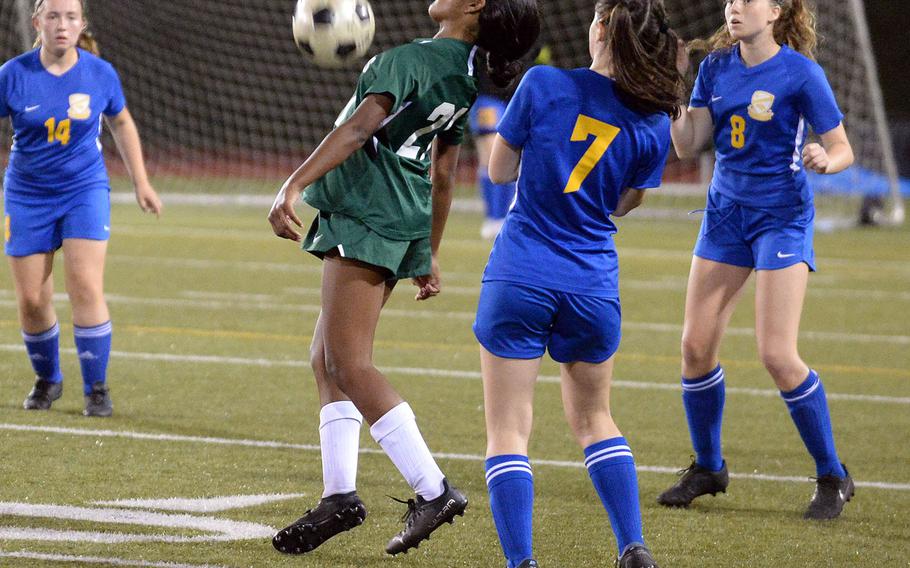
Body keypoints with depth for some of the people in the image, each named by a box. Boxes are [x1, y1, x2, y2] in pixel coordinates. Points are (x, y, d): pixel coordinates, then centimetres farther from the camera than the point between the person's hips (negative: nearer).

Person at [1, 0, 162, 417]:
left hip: (85, 189, 0)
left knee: (86, 289, -14)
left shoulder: (100, 74, -6)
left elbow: (121, 123, 11)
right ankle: (47, 380, 26)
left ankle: (96, 389, -3)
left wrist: (141, 182, 13)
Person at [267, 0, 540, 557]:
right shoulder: (465, 76, 12)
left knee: (349, 364, -11)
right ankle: (339, 494, 8)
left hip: (367, 215, -10)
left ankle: (433, 490, -15)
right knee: (326, 359, 13)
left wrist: (294, 185, -27)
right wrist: (429, 254, 26)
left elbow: (358, 129, -25)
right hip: (405, 222, 10)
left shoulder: (411, 60, -16)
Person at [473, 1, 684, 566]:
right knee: (595, 419, 22)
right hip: (593, 285, 3)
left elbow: (500, 170, 2)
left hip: (520, 279, -3)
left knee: (508, 430, 3)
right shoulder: (653, 123, -2)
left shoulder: (544, 85, -9)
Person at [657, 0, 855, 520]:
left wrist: (826, 161, -33)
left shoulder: (800, 73, -13)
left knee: (778, 355, -12)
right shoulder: (716, 67, 3)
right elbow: (688, 145, 0)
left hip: (782, 218, -6)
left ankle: (833, 478, 2)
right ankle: (708, 467, 20)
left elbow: (843, 150, -11)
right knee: (696, 345, 1)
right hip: (726, 213, 6)